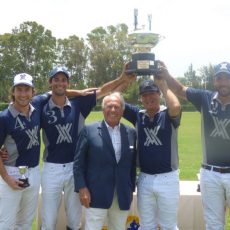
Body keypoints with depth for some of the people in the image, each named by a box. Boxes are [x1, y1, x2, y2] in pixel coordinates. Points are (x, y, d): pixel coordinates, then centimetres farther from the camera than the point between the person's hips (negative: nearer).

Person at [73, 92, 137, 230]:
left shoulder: (131, 133, 6)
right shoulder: (89, 130, -4)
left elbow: (132, 164, 11)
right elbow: (78, 162, -4)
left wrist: (131, 189, 11)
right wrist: (82, 188, -10)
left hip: (123, 196, 4)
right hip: (96, 194, -3)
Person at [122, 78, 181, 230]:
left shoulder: (168, 115, -7)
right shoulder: (137, 115, 5)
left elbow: (176, 106, -30)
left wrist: (163, 84, -19)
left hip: (168, 178, -3)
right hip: (144, 179, 4)